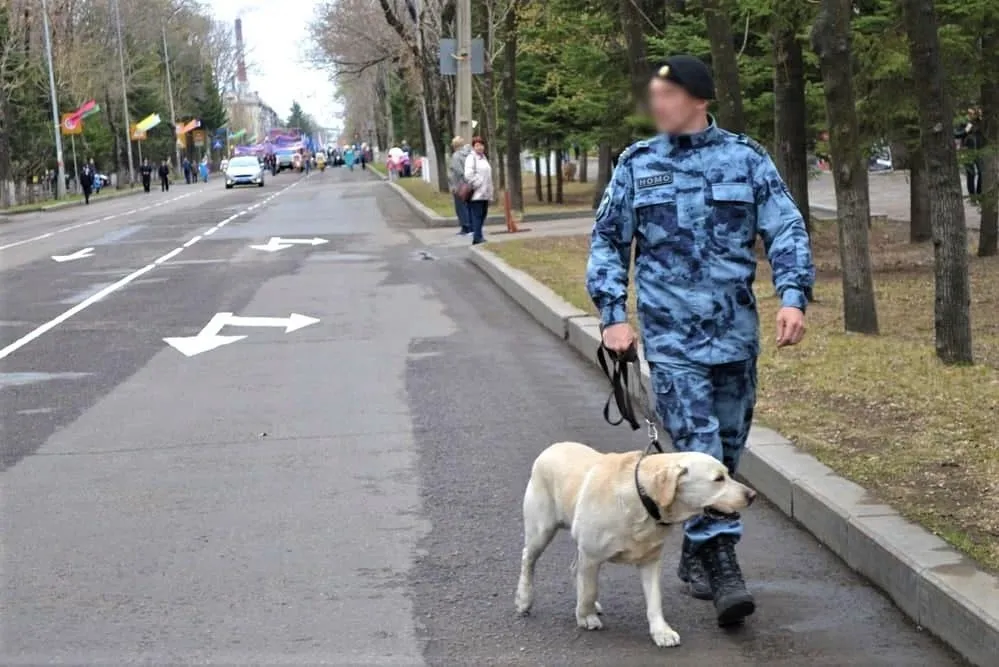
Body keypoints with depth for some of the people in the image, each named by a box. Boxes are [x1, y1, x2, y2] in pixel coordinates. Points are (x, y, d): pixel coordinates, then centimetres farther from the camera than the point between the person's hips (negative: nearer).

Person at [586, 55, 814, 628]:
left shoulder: (746, 158, 3)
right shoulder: (637, 165, 5)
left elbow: (786, 229, 1)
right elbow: (608, 242, 9)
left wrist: (794, 296, -14)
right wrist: (613, 316, -1)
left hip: (735, 334, 2)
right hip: (671, 338, -1)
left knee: (727, 449, 10)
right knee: (699, 449, -13)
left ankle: (697, 554, 26)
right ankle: (723, 564, -13)